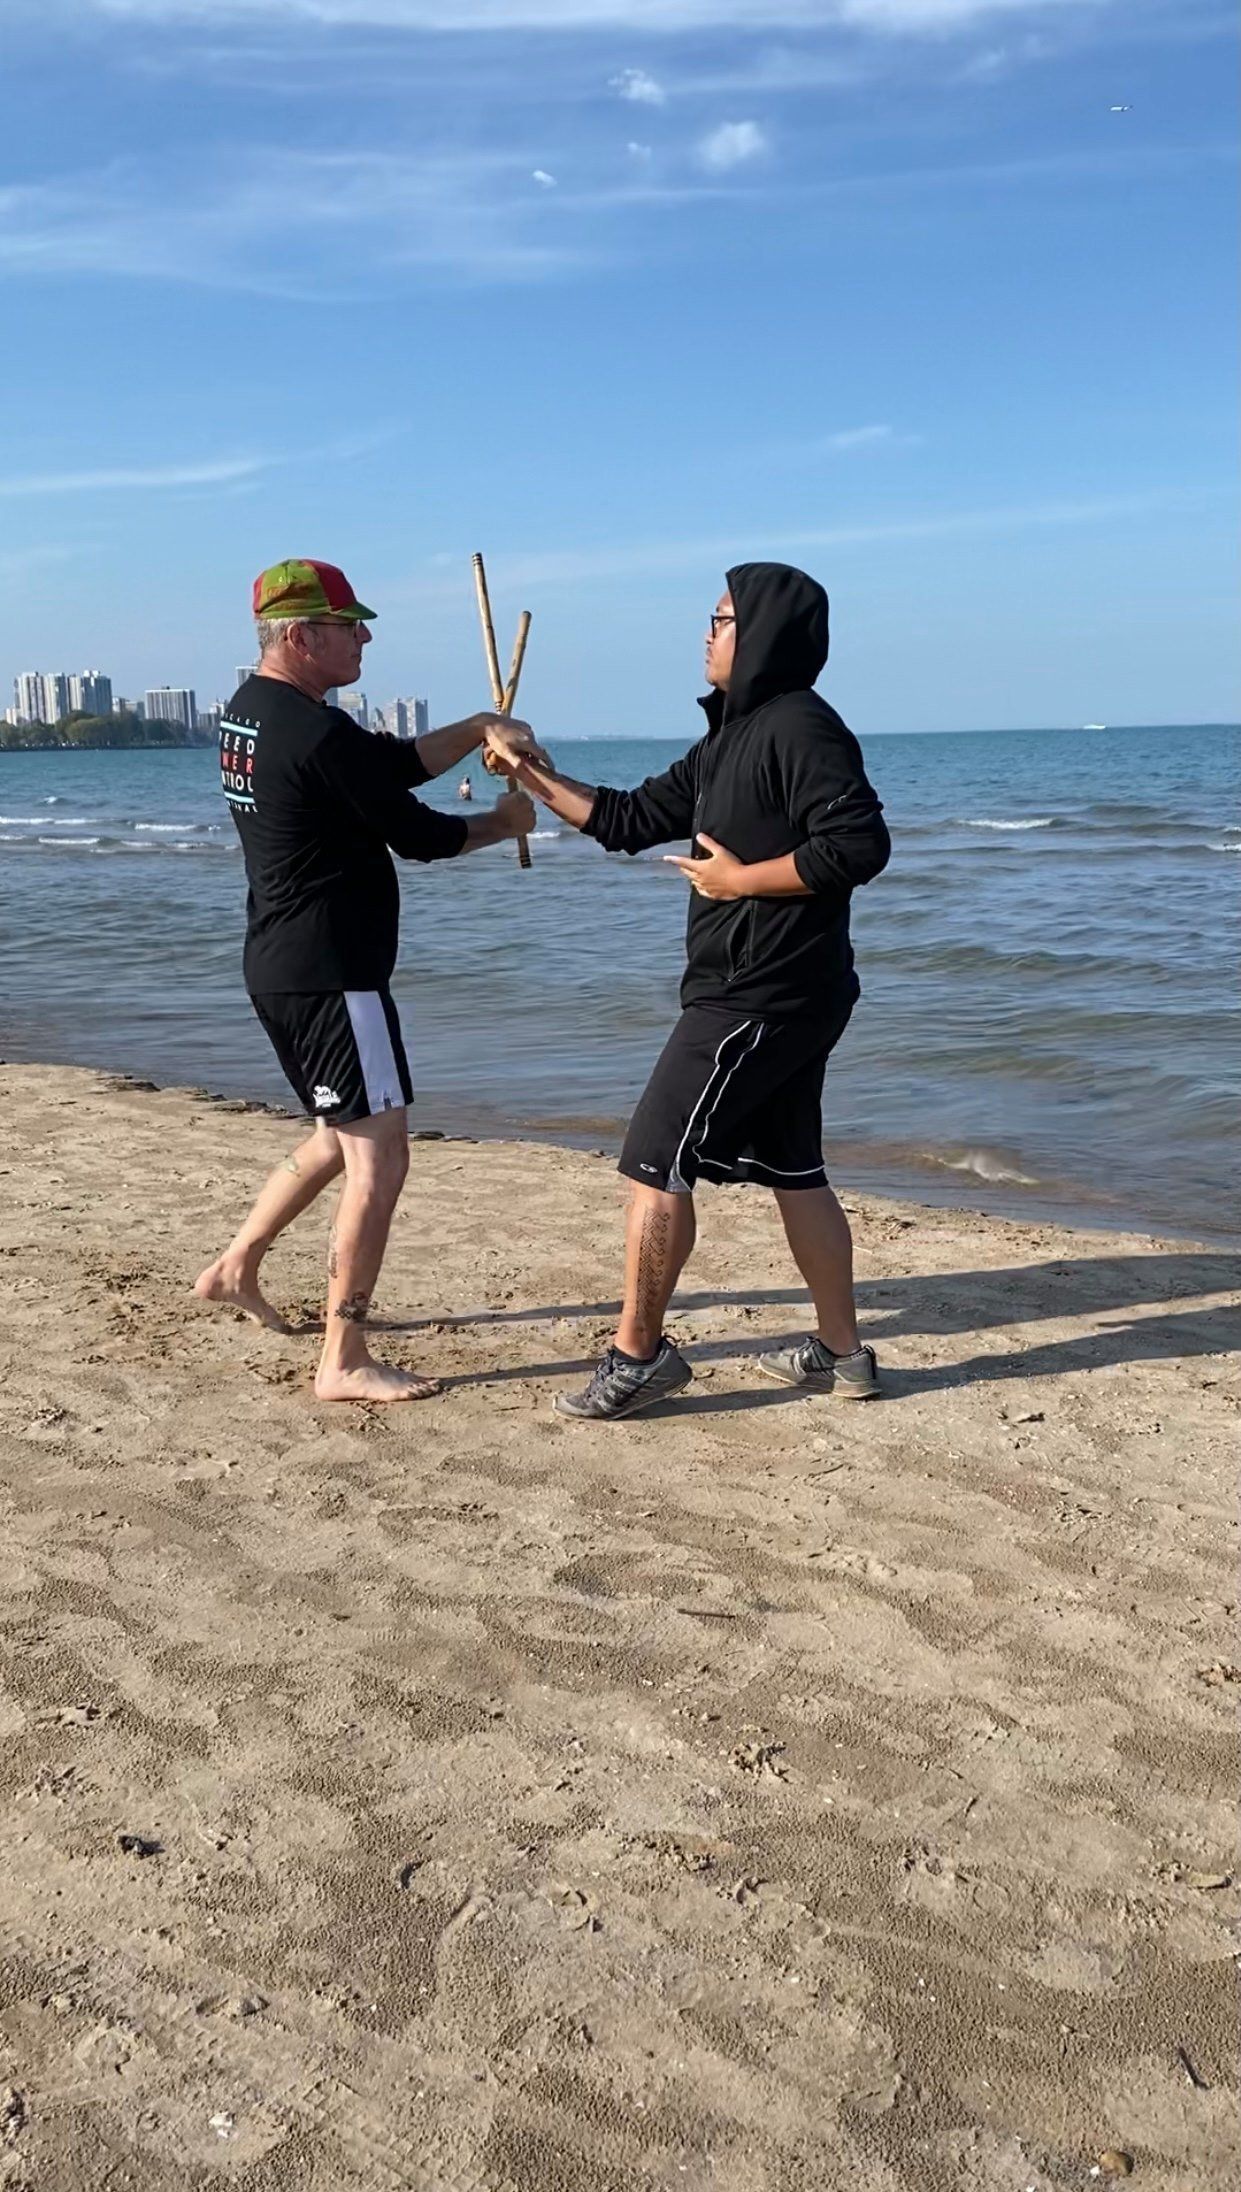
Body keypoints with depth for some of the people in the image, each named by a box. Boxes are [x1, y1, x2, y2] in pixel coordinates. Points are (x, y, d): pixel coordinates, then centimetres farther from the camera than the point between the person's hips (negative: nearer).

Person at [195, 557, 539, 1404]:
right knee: (379, 1157, -6)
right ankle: (344, 1362, -2)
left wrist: (477, 728, 5)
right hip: (331, 976, -10)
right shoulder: (320, 733, -19)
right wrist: (502, 822, 5)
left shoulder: (249, 711, 11)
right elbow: (416, 834, -12)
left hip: (278, 970, 10)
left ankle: (237, 1266, 32)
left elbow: (392, 765, 15)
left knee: (345, 1136, 24)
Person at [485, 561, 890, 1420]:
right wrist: (531, 772, 17)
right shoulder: (729, 741, 16)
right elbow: (628, 820, 20)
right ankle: (842, 1353, 22)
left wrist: (741, 879, -18)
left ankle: (637, 1356, 6)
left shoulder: (801, 727, -14)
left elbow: (860, 845, -24)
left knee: (656, 1164, -4)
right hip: (782, 996, 10)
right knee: (792, 1171, 14)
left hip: (755, 1001, -10)